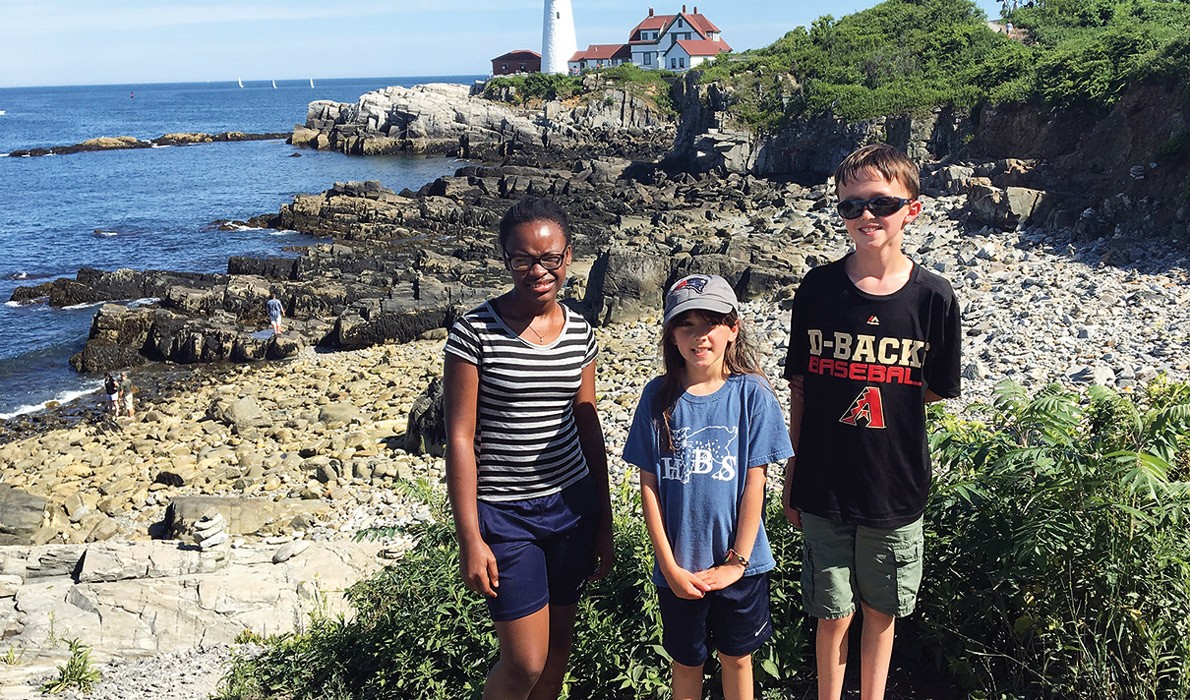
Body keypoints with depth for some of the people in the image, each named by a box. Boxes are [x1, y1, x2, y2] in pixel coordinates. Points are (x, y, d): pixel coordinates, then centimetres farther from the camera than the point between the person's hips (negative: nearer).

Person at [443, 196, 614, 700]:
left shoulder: (579, 333, 2)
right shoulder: (475, 331, -12)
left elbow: (589, 430, 9)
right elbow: (460, 437, -11)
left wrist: (604, 524, 12)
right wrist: (470, 540, -13)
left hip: (572, 506, 5)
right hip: (505, 513, -4)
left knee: (559, 640, 15)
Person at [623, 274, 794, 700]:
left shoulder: (752, 394, -10)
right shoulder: (658, 397, -7)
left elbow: (754, 484, -8)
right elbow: (649, 486, -5)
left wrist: (738, 561, -8)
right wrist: (669, 566, -8)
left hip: (739, 562, 0)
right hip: (678, 566, 1)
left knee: (736, 657, 18)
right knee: (686, 661, 18)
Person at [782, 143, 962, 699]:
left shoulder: (933, 297, -8)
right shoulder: (818, 288, -6)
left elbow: (935, 391, 4)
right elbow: (800, 388, 2)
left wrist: (877, 396, -7)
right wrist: (792, 476, 4)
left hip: (896, 487, 0)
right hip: (824, 487, 0)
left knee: (881, 611, 16)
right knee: (833, 614, 10)